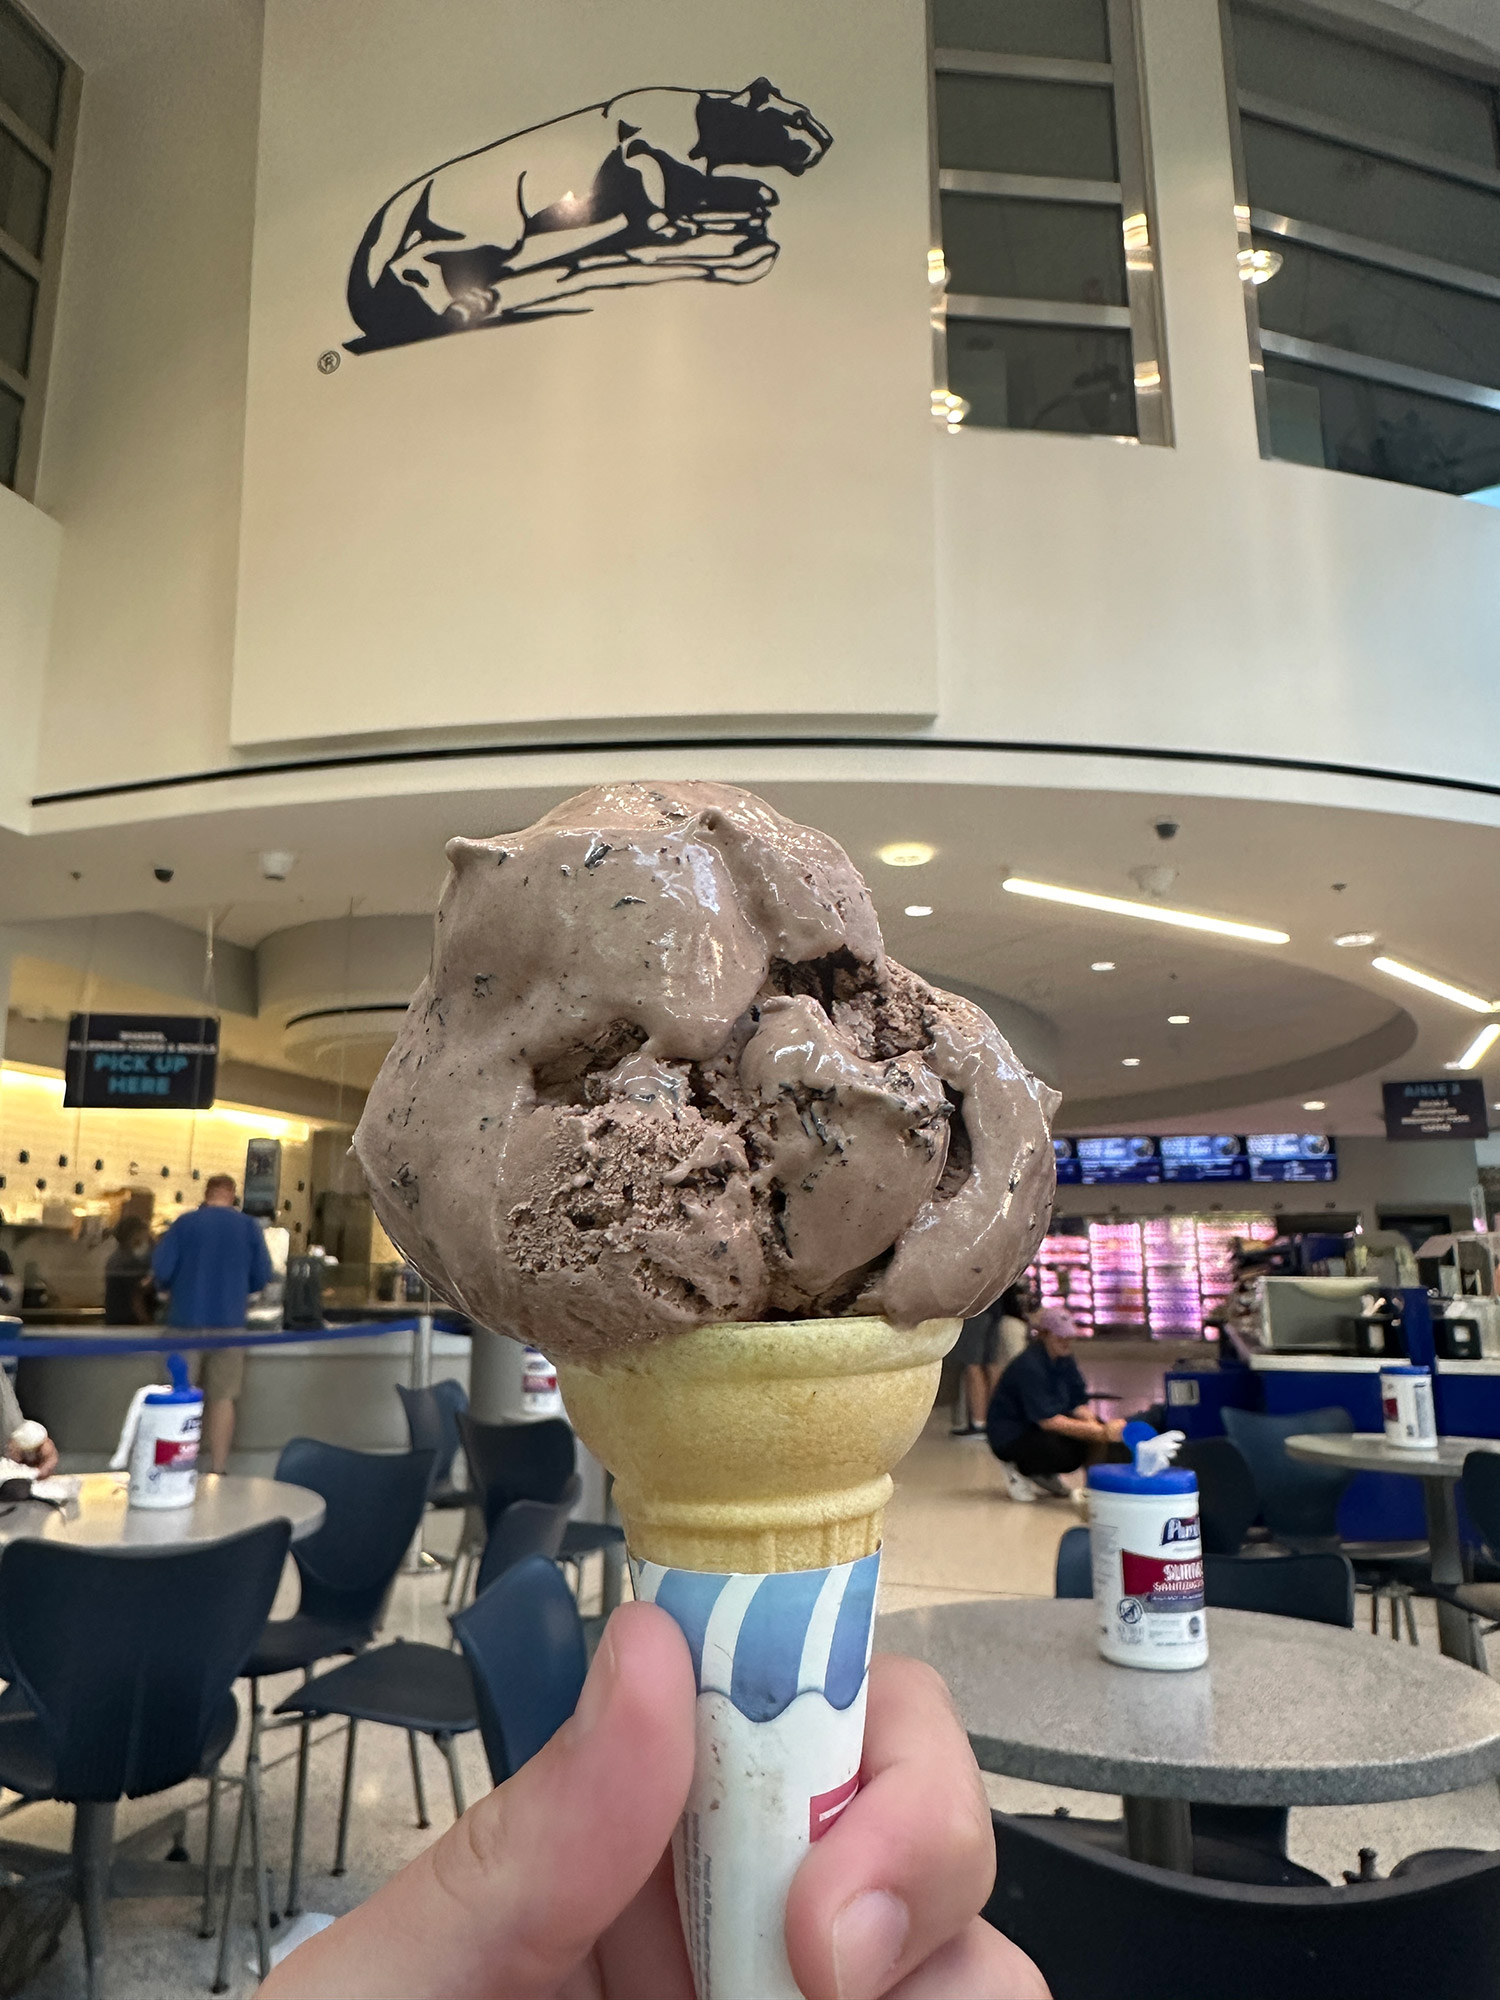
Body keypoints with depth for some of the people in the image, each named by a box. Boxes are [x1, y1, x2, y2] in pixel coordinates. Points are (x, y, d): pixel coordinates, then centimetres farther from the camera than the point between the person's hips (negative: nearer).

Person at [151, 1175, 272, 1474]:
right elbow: (263, 1278, 0)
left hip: (186, 1320, 0)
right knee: (222, 1398, 6)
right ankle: (217, 1469, 7)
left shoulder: (184, 1223, -3)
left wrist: (175, 1288, 14)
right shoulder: (249, 1226, -1)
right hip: (229, 1323, 0)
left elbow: (161, 1270, -7)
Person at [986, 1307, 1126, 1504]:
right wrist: (1101, 1432, -33)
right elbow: (1049, 1421, -30)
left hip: (1042, 1427, 9)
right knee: (1070, 1453, -30)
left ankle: (1044, 1473, 8)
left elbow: (1078, 1403, 0)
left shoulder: (1063, 1359, 1)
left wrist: (1095, 1424, -22)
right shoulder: (1029, 1366, -25)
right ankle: (1019, 1470, -3)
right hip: (1011, 1437, -9)